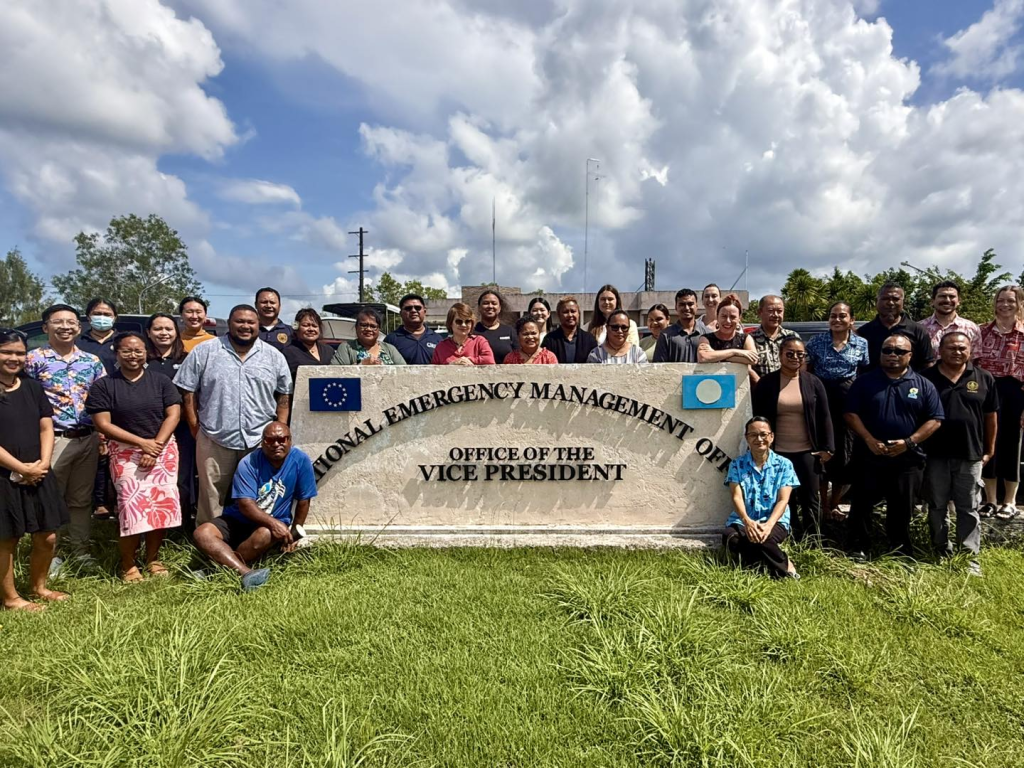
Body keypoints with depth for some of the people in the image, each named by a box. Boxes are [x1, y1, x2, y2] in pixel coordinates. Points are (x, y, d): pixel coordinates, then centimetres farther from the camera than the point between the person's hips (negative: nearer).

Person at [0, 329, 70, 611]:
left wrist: (43, 464, -7)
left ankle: (38, 587, 31)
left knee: (47, 537, 11)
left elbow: (46, 428, 7)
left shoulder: (33, 388, 9)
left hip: (38, 475, 5)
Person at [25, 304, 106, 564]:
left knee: (81, 499, 13)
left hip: (88, 439, 4)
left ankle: (80, 550, 24)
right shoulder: (33, 359, -2)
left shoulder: (92, 361, 9)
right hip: (53, 440, -4)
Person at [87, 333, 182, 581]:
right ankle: (128, 564, 7)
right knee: (132, 505, -9)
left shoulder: (161, 381, 6)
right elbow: (103, 424, -7)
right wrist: (142, 442, -14)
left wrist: (155, 446, -12)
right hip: (125, 453, -2)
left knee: (162, 503, 1)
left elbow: (173, 415, -1)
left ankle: (153, 558, 17)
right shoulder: (103, 386, 1)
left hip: (163, 450, 2)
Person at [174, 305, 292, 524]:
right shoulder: (203, 352, 1)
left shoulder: (275, 357, 6)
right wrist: (195, 429, 0)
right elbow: (189, 393, 3)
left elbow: (283, 397, 11)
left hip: (261, 441, 1)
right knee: (211, 497, 6)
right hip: (214, 440, -1)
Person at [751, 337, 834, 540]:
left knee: (810, 499, 7)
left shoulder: (813, 382, 3)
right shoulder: (766, 383, -1)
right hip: (777, 452, -1)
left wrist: (827, 448, -2)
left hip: (807, 452, 1)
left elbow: (824, 417, 4)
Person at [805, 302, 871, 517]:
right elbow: (807, 372, 5)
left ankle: (834, 505, 23)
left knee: (845, 451, 6)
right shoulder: (816, 342, 2)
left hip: (849, 400, 2)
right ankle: (824, 506, 13)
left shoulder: (862, 344, 6)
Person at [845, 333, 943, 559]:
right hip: (869, 456, 0)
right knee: (862, 504, 5)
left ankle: (901, 553, 26)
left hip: (908, 459, 0)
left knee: (902, 509, 10)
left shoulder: (923, 385, 4)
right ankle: (858, 549, 16)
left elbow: (935, 420, 0)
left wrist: (909, 442, -13)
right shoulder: (865, 381, 3)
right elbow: (851, 414, 0)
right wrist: (869, 440, -14)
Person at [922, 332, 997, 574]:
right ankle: (941, 552, 23)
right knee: (937, 507, 10)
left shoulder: (984, 379, 3)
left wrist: (989, 450, 6)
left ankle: (970, 557, 11)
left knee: (968, 509, 5)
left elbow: (990, 417, 7)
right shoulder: (926, 378, -1)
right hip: (935, 454, 0)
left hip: (970, 455, 0)